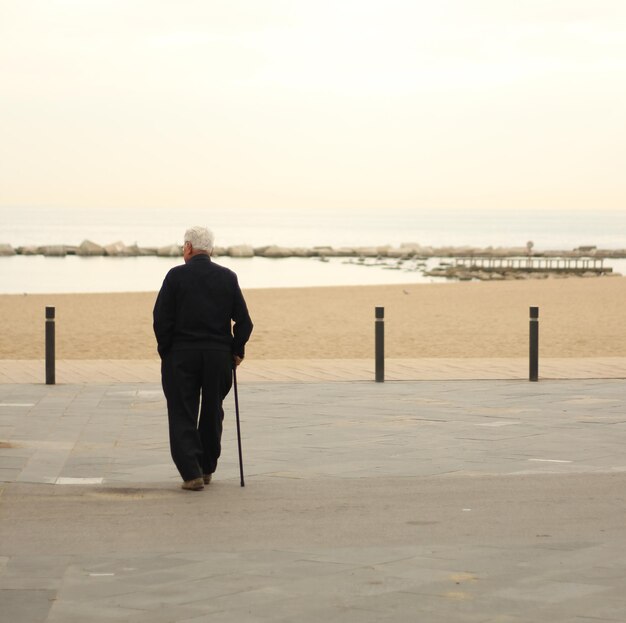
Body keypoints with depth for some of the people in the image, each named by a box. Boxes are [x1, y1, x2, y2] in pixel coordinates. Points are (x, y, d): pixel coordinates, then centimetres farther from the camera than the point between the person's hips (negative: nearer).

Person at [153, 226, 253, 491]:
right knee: (212, 414, 16)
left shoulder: (176, 275, -6)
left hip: (181, 354, -3)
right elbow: (244, 321, 1)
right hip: (218, 356, 3)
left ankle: (191, 473, -7)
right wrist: (236, 350, 12)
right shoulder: (228, 277, 3)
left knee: (182, 416, 2)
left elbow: (161, 319, -9)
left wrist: (165, 350, 3)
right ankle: (207, 469, 25)